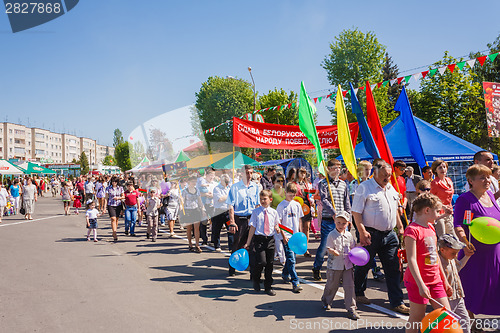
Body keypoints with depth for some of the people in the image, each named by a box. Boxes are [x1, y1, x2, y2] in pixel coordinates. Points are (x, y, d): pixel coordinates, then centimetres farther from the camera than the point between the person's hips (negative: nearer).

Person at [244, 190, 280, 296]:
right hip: (259, 239, -3)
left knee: (269, 264, 7)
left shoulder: (274, 212, 7)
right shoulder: (256, 211, 0)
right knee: (261, 262, -14)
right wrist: (248, 243, 1)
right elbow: (252, 228, 1)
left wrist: (277, 228, -6)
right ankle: (256, 280, 17)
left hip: (270, 239, 3)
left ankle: (268, 287, 22)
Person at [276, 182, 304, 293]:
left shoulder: (297, 205, 10)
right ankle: (295, 283, -8)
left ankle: (285, 274, 39)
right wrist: (283, 235, -12)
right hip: (286, 236, -5)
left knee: (291, 257, 14)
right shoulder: (281, 205, -5)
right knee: (291, 259, -9)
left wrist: (301, 233, 11)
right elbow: (279, 223, -6)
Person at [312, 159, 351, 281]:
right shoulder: (323, 184, -2)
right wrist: (334, 213, -24)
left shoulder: (343, 184, 12)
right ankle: (316, 269, 18)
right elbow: (324, 200, -14)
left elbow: (347, 202, 15)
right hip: (328, 220, -4)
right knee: (324, 246, -2)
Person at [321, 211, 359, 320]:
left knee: (349, 286, 0)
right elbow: (329, 248, -12)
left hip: (348, 265, 3)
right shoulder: (332, 235, -8)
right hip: (334, 265, -3)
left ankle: (351, 308, 8)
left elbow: (352, 247, 16)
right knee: (332, 285, 12)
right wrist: (333, 251, -33)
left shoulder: (349, 235, 5)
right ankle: (326, 301, 39)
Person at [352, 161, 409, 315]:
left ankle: (397, 302, 10)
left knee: (393, 268, 4)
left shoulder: (391, 188, 14)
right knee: (363, 266, 9)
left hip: (389, 234, 6)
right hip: (371, 234, -6)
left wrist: (400, 227, 18)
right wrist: (362, 231, -20)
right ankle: (358, 293, 30)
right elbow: (356, 212, -12)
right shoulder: (364, 187, -9)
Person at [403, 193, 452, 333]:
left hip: (435, 280, 8)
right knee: (417, 318, 3)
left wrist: (444, 280, 20)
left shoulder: (431, 227, 11)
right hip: (418, 281, -8)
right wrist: (421, 285, -24)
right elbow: (411, 260, -21)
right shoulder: (412, 230, -17)